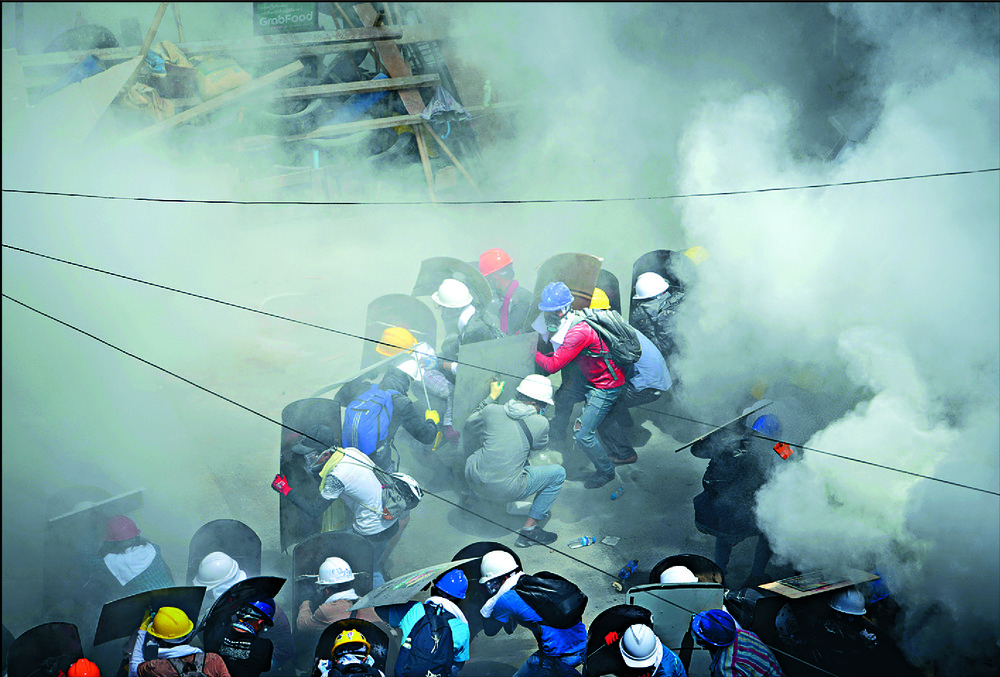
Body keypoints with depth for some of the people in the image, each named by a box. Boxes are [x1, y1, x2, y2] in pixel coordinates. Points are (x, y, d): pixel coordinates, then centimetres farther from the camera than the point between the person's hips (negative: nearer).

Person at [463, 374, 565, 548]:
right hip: (504, 491, -5)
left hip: (473, 481, 5)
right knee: (558, 473, 11)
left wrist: (491, 397, 32)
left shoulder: (491, 410, 1)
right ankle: (528, 530, 7)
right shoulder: (541, 423, -7)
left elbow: (470, 425, 23)